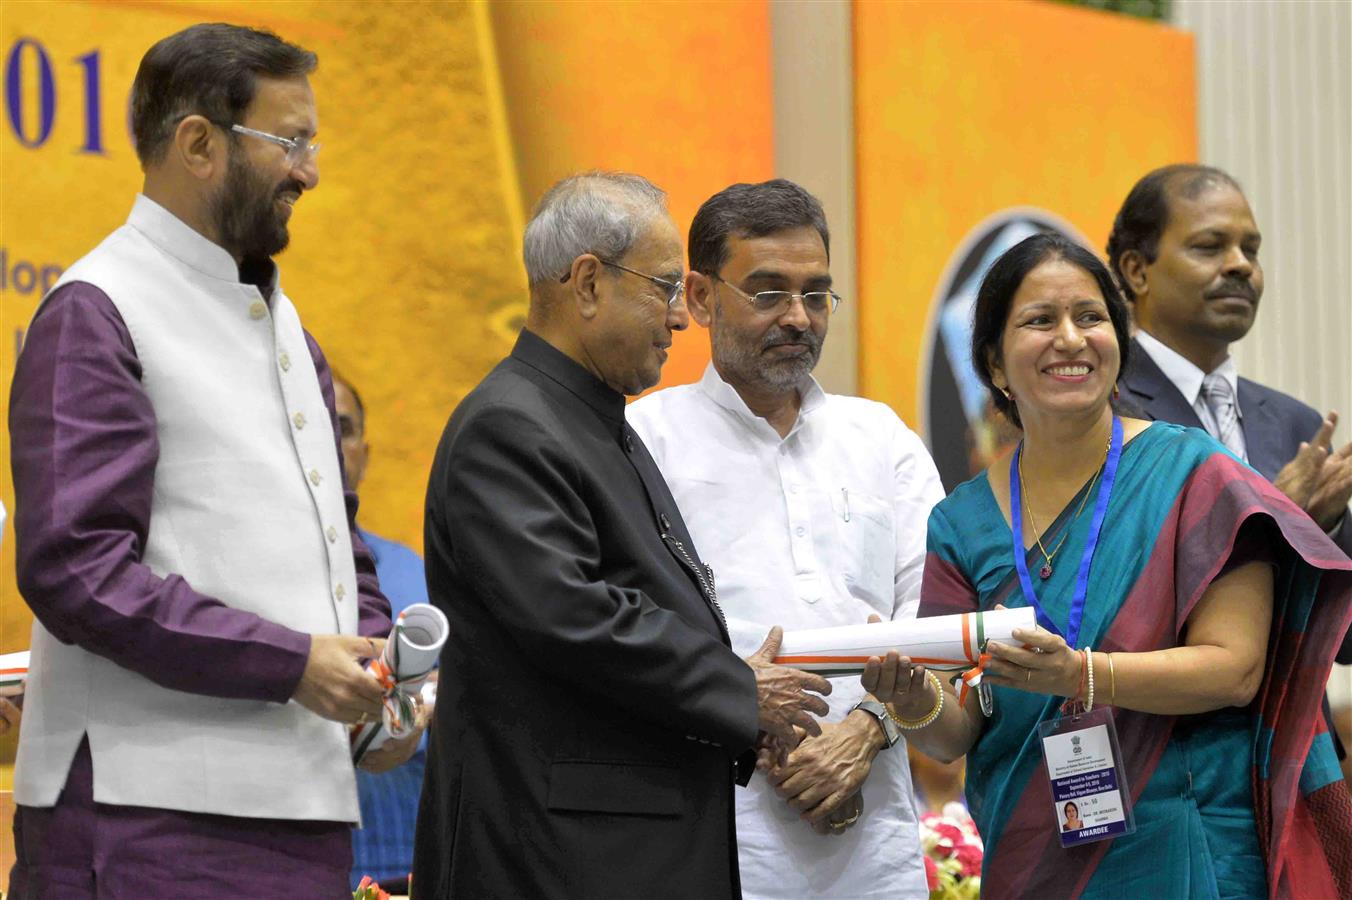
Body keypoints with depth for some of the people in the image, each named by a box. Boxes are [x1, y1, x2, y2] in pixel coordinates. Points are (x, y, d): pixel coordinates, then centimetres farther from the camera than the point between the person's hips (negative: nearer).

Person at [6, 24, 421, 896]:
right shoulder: (96, 314, -6)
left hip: (299, 806, 8)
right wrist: (289, 662, -17)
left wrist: (370, 656, 8)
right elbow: (73, 566, -16)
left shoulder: (280, 318, 22)